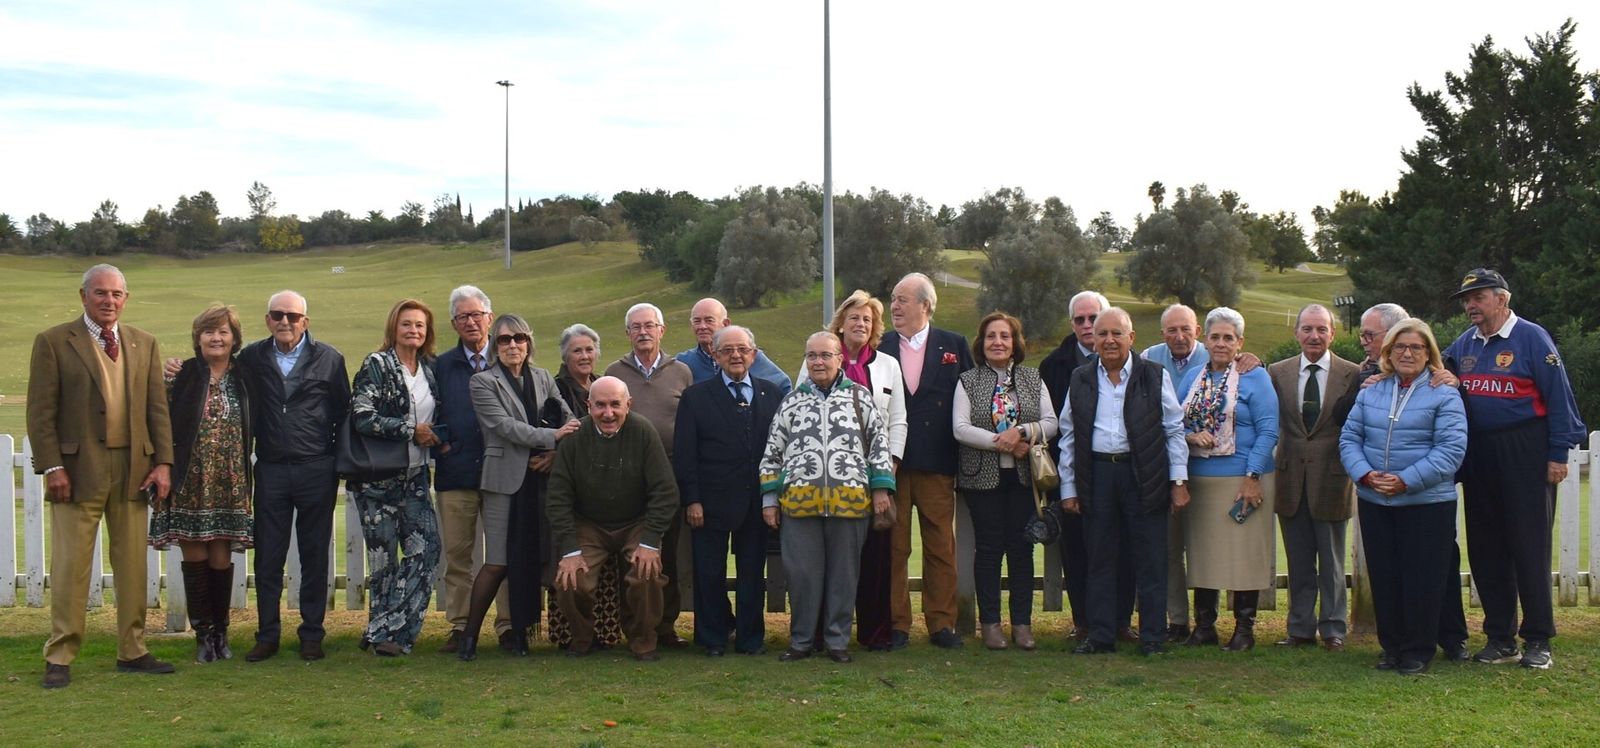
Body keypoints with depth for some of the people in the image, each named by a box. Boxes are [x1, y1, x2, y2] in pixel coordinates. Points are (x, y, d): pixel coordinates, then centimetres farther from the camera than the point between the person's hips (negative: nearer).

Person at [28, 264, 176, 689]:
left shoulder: (144, 344, 12)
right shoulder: (53, 342, -1)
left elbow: (157, 407, 10)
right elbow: (41, 411, -4)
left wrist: (163, 462, 2)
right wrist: (52, 467, -11)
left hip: (133, 470, 4)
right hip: (77, 470, -4)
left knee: (132, 565, 9)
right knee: (70, 566, -1)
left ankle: (132, 651, 18)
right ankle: (60, 658, 6)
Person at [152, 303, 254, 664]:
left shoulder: (243, 378, 6)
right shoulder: (183, 375, -1)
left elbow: (251, 432, 10)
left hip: (229, 485, 1)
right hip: (190, 483, -1)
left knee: (221, 559, 4)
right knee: (194, 558, 3)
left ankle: (220, 632, 17)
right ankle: (204, 634, 14)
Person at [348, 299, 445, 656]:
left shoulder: (429, 369, 12)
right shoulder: (376, 365, -5)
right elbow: (362, 417, -16)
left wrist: (436, 435, 7)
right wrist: (411, 431, -15)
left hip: (415, 477, 5)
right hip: (378, 476, -5)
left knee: (426, 547, -6)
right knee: (384, 556, -1)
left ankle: (383, 631, 2)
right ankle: (384, 631, 12)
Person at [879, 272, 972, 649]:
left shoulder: (954, 346, 7)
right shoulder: (878, 347, 6)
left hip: (937, 464, 0)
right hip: (890, 462, 0)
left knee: (941, 547, 4)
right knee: (893, 548, 3)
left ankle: (942, 622, 13)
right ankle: (896, 624, 10)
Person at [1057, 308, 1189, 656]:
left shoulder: (1155, 376, 2)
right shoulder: (1081, 380, 9)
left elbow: (1174, 430, 4)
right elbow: (1068, 437, 11)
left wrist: (1179, 481, -1)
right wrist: (1068, 489, 7)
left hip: (1144, 475, -2)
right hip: (1097, 475, 2)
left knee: (1150, 560, 2)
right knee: (1100, 559, 7)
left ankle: (1153, 637, 11)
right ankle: (1101, 635, 14)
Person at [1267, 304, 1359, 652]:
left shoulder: (1352, 375, -3)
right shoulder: (1278, 372, 4)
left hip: (1331, 479, -2)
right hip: (1291, 479, 2)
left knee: (1332, 562, 7)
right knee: (1298, 563, 11)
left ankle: (1333, 629, 17)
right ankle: (1301, 628, 20)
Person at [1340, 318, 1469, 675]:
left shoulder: (1444, 395, -3)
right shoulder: (1370, 393, 11)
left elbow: (1451, 449, -12)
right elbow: (1349, 438, 8)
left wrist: (1407, 481, -19)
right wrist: (1365, 474, -10)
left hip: (1427, 503, -4)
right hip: (1375, 503, 4)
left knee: (1421, 579, 0)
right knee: (1383, 578, 8)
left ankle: (1418, 651, 11)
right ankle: (1391, 647, 20)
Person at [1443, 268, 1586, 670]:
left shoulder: (1531, 337, -6)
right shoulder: (1464, 344, 12)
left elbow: (1558, 396, -8)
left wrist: (1558, 454, -11)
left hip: (1524, 456, -6)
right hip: (1478, 457, 6)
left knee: (1530, 547, -2)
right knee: (1485, 549, 8)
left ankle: (1538, 641, 5)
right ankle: (1499, 637, 17)